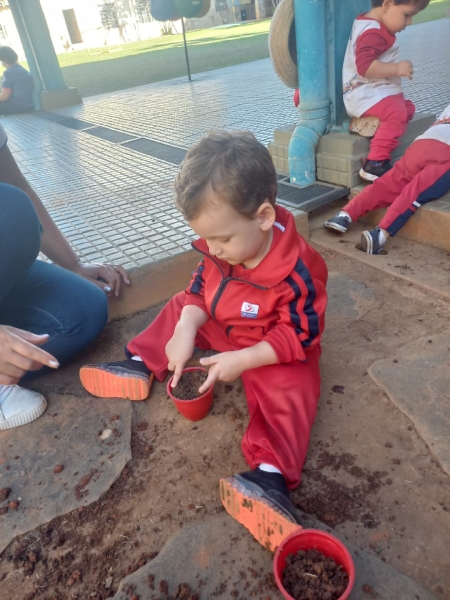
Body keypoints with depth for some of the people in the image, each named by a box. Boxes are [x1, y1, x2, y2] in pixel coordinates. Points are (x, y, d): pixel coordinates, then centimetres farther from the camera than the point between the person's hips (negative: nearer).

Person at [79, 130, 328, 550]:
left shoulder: (295, 270, -34)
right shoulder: (220, 248, -15)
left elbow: (299, 334, -27)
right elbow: (199, 288, -4)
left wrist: (241, 361, -31)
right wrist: (185, 331, -21)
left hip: (275, 354, -6)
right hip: (221, 327, 7)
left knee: (287, 391, -31)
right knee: (179, 309, 8)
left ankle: (271, 472, -39)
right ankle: (140, 366, 10)